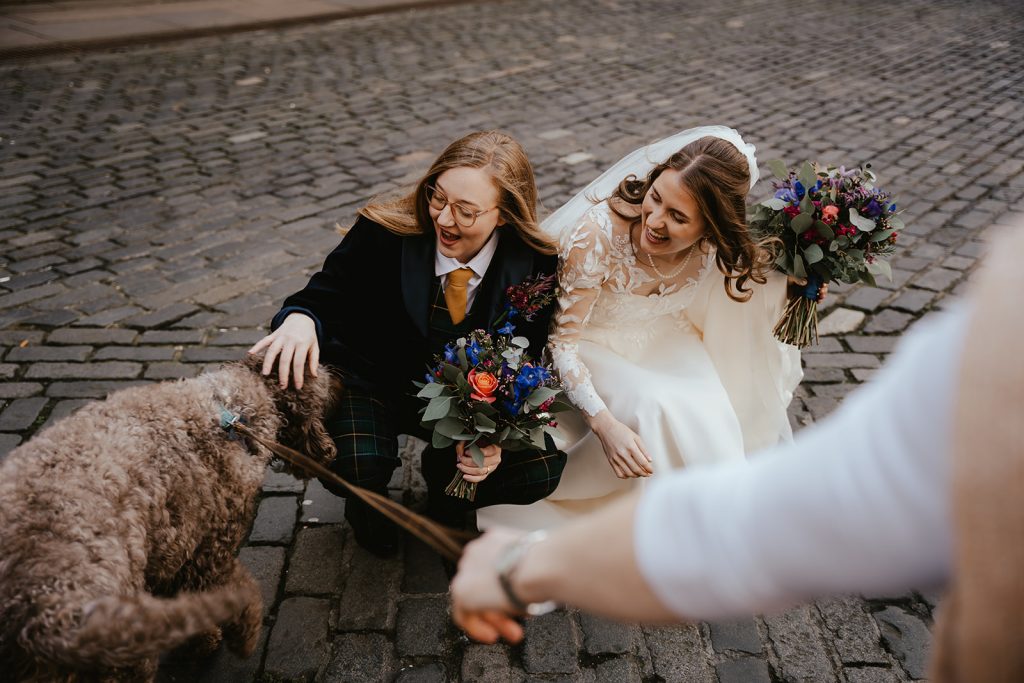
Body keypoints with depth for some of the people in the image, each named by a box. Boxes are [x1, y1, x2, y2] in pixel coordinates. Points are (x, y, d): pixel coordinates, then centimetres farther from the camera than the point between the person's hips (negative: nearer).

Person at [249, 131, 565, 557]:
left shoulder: (536, 266, -16)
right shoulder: (383, 234, -22)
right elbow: (327, 294, -11)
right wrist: (300, 319, -38)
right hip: (370, 379, -2)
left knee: (542, 468, -18)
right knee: (354, 468, -33)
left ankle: (445, 476, 16)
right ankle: (367, 501, 11)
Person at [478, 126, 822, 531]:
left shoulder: (719, 245, -22)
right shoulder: (599, 232, -35)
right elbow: (562, 338, -29)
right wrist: (605, 424, -38)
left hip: (663, 339, 4)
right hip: (596, 343, -3)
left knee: (710, 412, -21)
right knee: (657, 410, -28)